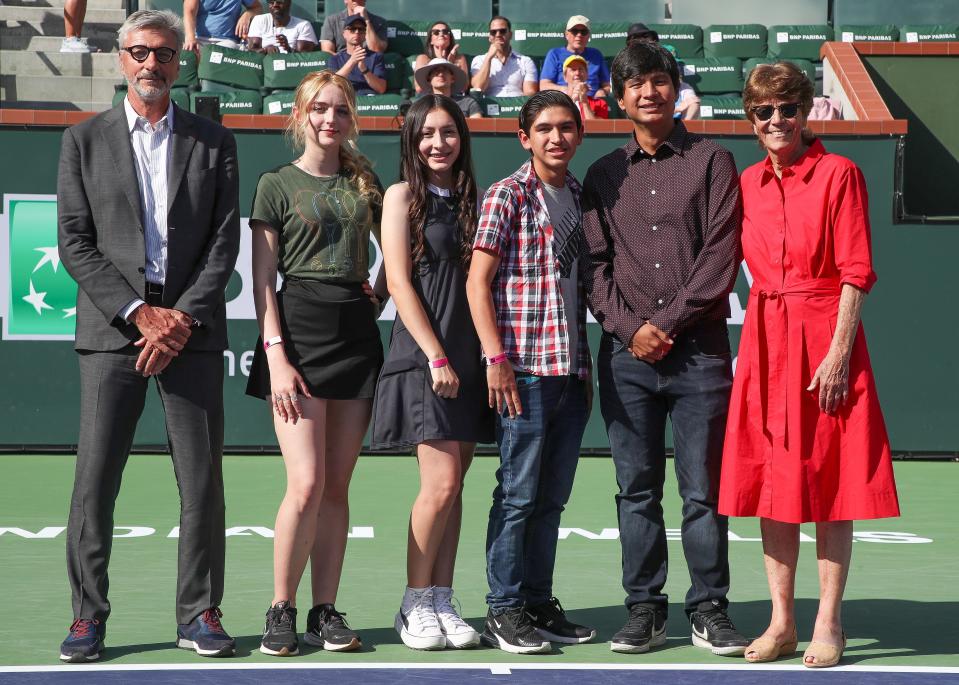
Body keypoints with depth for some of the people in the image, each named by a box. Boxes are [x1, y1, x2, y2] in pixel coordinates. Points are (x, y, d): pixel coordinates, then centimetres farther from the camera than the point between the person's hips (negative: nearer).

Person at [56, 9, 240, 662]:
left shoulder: (214, 141, 11)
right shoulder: (84, 140, 9)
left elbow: (225, 241, 4)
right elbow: (76, 244, 2)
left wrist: (182, 319, -8)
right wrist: (139, 313, -9)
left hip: (193, 329, 1)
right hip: (112, 329, -1)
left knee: (203, 481, 1)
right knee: (95, 481, -2)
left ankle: (200, 613, 11)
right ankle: (88, 615, 8)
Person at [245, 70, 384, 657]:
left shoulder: (366, 183, 14)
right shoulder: (278, 185, 3)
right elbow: (263, 281, -1)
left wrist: (376, 302, 5)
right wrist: (276, 356, -10)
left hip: (357, 333, 4)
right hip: (299, 330, -4)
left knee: (338, 486, 4)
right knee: (306, 485, -11)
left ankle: (326, 610, 11)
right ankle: (281, 610, 3)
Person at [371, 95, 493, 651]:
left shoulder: (469, 200, 15)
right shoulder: (403, 195, 0)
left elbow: (477, 282, 16)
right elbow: (399, 281, -7)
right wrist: (436, 356, -13)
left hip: (467, 357, 5)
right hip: (423, 355, -5)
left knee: (454, 485, 4)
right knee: (442, 483, -11)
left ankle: (442, 601, 10)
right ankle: (415, 605, 2)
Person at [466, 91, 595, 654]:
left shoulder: (582, 198, 14)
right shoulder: (507, 196, -4)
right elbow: (478, 282, -8)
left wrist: (587, 365, 16)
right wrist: (496, 358, -14)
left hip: (572, 369, 6)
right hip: (524, 369, -6)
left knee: (552, 496, 11)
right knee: (518, 493, -2)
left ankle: (539, 602, 20)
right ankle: (504, 611, 6)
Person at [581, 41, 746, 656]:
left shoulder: (712, 162, 6)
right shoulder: (605, 175, 14)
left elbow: (721, 256, -3)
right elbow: (595, 264, 8)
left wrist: (667, 322, -9)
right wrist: (630, 327, -6)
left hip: (698, 346, -2)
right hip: (626, 351, 2)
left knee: (703, 488, -1)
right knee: (637, 489, 5)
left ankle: (709, 611, 8)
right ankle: (645, 611, 11)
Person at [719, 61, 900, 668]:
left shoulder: (839, 174, -5)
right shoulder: (748, 183, 11)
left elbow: (857, 273, -9)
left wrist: (839, 353, -15)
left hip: (824, 340, -5)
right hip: (764, 339, 5)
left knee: (828, 479, 0)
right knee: (772, 480, 7)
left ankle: (829, 624, 9)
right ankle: (782, 622, 16)